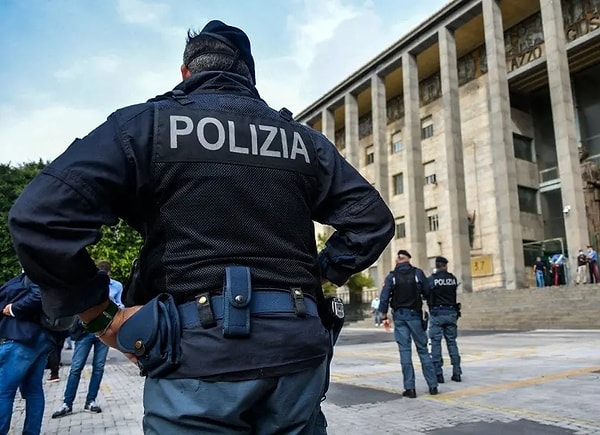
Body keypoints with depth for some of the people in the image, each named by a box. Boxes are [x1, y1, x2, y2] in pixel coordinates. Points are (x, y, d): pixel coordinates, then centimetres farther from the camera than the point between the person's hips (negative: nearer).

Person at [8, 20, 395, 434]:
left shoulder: (148, 123, 1)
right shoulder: (303, 139, 12)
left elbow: (40, 217, -10)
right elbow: (373, 219, 11)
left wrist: (101, 314, -2)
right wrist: (316, 276, 12)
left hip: (200, 348, -3)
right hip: (296, 344, 4)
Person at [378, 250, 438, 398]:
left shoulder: (391, 276, -2)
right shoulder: (418, 273, -2)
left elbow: (384, 297, -5)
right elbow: (427, 292, 0)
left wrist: (384, 315, 3)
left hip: (399, 315, 0)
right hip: (415, 314, 0)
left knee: (405, 350, 3)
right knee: (423, 349, 9)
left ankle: (409, 388, 3)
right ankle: (432, 385, 11)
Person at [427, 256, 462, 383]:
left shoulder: (431, 279, -8)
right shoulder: (453, 279, 4)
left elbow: (426, 296, -5)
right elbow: (454, 293, 8)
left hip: (436, 313, -3)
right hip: (451, 312, 4)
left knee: (436, 343, 1)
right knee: (452, 342, 11)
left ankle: (438, 374, 0)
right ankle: (456, 372, 11)